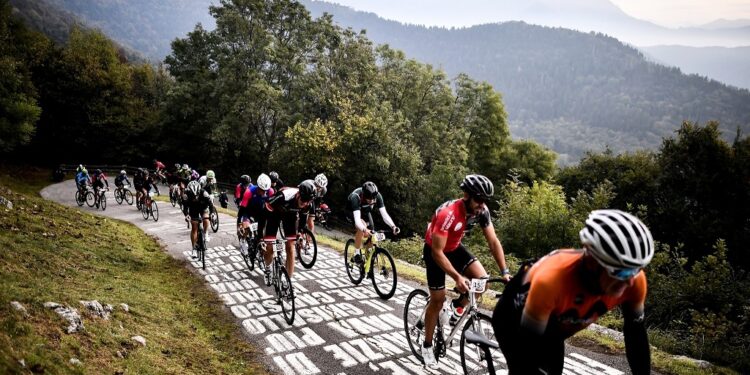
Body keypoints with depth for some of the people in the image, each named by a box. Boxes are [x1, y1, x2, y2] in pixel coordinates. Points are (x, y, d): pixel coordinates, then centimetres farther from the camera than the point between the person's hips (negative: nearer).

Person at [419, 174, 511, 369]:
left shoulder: (482, 211, -20)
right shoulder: (448, 214, -38)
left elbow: (493, 242, -13)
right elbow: (438, 252, -35)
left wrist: (505, 272, -21)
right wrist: (457, 277, -42)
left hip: (455, 248, 5)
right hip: (434, 251, -5)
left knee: (481, 279, -15)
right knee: (438, 299, -2)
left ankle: (458, 306, 14)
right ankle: (427, 346, 16)